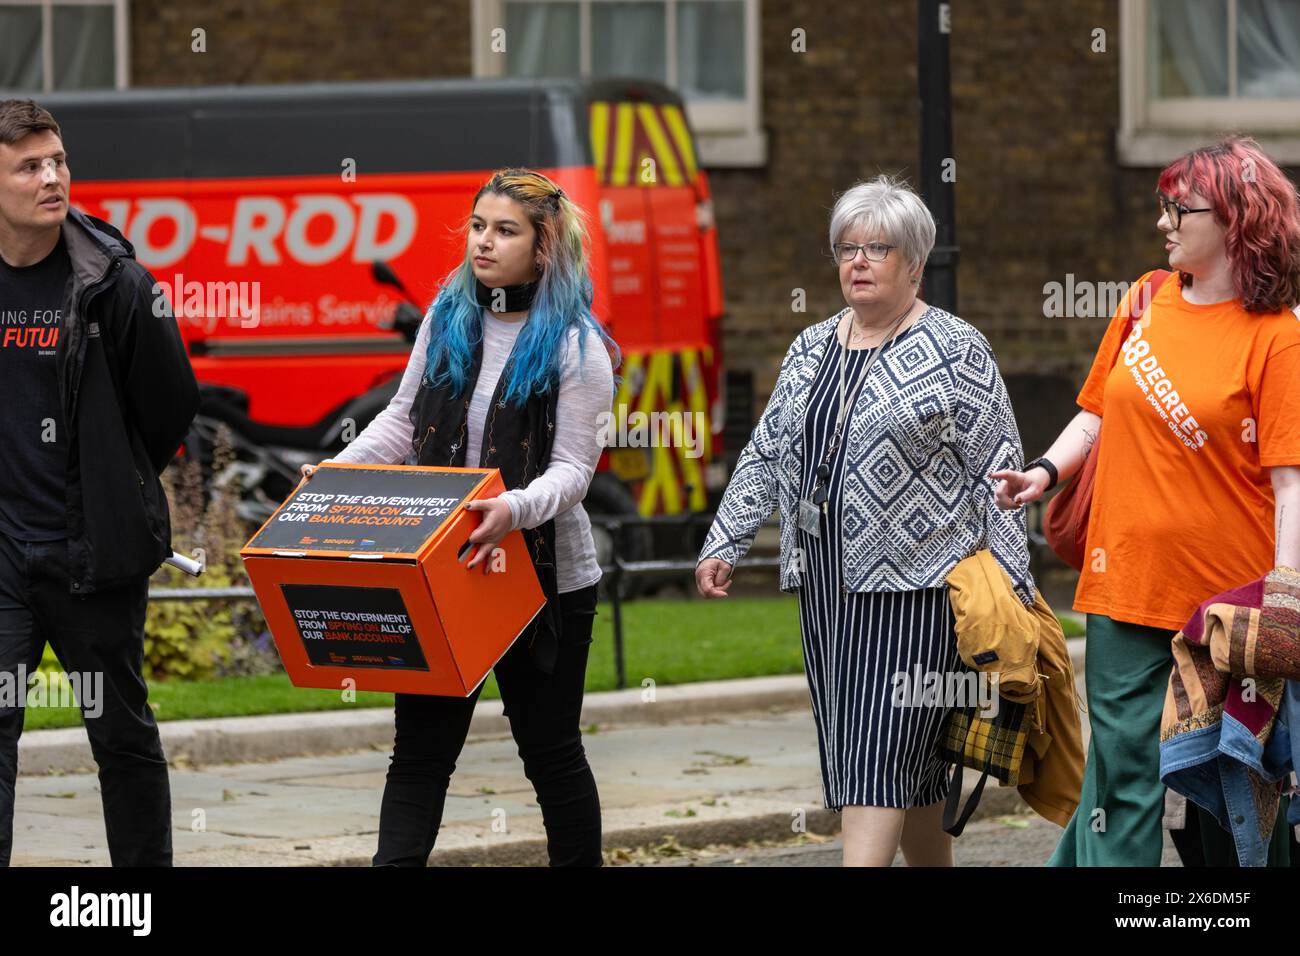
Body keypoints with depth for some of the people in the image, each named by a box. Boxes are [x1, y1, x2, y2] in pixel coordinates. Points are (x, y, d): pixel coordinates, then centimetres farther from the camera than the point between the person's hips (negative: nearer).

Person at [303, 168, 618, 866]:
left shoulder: (574, 345, -8)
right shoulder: (447, 318, 7)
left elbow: (572, 468, -14)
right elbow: (403, 420, 13)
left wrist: (516, 509, -33)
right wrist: (340, 468, -3)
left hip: (540, 573, -4)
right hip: (439, 571, 4)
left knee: (549, 748, 8)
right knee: (420, 748, -2)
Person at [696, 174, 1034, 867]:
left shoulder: (956, 351, -4)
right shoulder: (811, 349, 14)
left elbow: (997, 471, -6)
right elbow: (765, 454, 18)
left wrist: (1011, 585, -9)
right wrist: (724, 544, 10)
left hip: (914, 582, -6)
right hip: (826, 582, 6)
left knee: (877, 758, -13)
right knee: (910, 760, 11)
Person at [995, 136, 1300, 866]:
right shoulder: (1148, 300, 8)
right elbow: (1100, 411, 19)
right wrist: (1047, 472, 1)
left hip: (1226, 597, -4)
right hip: (1128, 583, 4)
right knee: (1124, 765, 0)